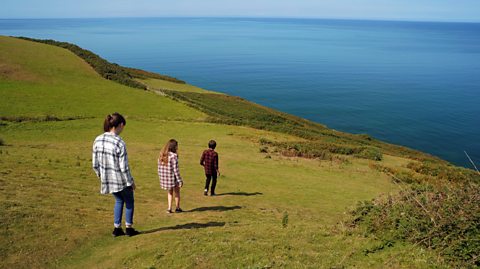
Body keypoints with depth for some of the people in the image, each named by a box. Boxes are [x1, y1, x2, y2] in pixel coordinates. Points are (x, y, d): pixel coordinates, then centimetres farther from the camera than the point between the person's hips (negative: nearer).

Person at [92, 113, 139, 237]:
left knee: (119, 201, 27)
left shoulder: (98, 140, -4)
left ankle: (117, 228, 28)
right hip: (121, 180, -5)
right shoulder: (119, 143, -23)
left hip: (107, 180, 6)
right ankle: (129, 228, 27)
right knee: (129, 201, 19)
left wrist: (101, 176, 18)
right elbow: (124, 167, -18)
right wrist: (131, 182, -5)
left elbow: (95, 164, 3)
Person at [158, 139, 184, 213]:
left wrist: (161, 177, 16)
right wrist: (180, 180, -13)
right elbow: (175, 169, -19)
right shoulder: (173, 156, -19)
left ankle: (169, 208, 18)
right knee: (177, 192, 18)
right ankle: (177, 208, 30)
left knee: (169, 192, 24)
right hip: (173, 178, -5)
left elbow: (159, 168, 6)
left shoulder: (161, 155, 1)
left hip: (164, 177, 5)